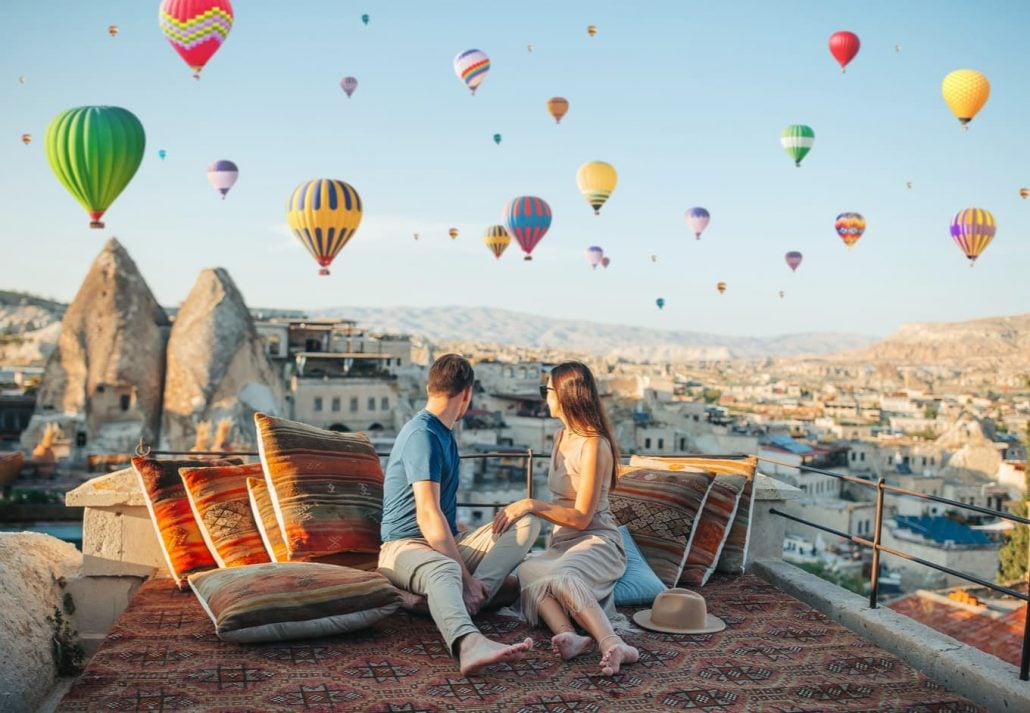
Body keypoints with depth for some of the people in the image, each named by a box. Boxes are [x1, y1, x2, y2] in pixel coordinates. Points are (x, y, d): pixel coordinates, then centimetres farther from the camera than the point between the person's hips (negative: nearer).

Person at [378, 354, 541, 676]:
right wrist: (467, 576, -27)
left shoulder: (443, 434, 19)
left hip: (445, 542, 9)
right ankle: (469, 644, -72)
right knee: (444, 569, -42)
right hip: (405, 545, -9)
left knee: (527, 524, -8)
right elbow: (428, 515, -24)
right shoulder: (422, 435, -14)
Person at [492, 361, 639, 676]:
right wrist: (520, 509, 20)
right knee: (526, 573, -29)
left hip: (596, 541, -7)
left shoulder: (594, 445, -13)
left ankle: (613, 645, -53)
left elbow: (582, 517, -15)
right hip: (562, 543, 7)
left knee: (559, 576, -41)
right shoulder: (561, 436, 15)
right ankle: (569, 635, -51)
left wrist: (531, 505, -19)